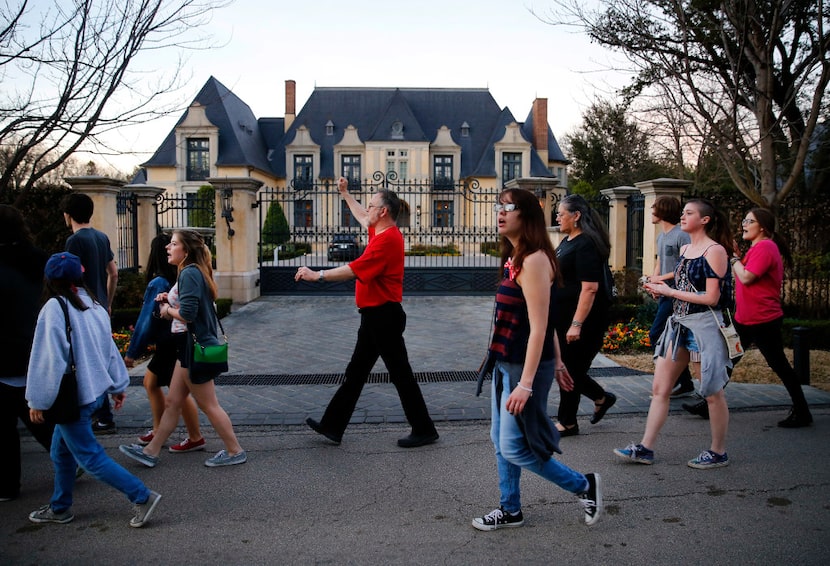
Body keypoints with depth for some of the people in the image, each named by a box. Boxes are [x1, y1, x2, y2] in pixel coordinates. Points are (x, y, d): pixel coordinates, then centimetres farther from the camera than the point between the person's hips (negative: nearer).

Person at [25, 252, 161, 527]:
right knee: (61, 452, 21)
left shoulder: (55, 308, -17)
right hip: (93, 390, 8)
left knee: (90, 457, 1)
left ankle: (142, 496, -1)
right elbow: (109, 348, 10)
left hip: (73, 396, -8)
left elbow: (48, 358, -19)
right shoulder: (93, 305, 5)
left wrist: (38, 401, -11)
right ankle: (60, 508, 33)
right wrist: (118, 385, 17)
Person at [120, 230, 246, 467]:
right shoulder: (195, 272, 13)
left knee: (209, 405, 2)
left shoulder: (189, 273, -19)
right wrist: (170, 300, 5)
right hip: (191, 347, 10)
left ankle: (235, 451, 14)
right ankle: (151, 451, 27)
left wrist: (167, 309, -8)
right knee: (172, 402, 17)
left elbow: (187, 314, -26)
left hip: (196, 347, -10)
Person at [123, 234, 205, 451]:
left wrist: (132, 352, -11)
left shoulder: (157, 283, -20)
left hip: (171, 346, -9)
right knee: (150, 382, 20)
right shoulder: (177, 280, 2)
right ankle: (158, 431, 31)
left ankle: (196, 438, 11)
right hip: (168, 344, 9)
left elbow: (146, 321, -18)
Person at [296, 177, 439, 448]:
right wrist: (345, 193, 41)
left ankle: (424, 430, 10)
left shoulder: (388, 239, -20)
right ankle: (333, 426, 22)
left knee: (400, 374, -1)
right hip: (374, 316, 10)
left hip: (384, 317, -10)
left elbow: (354, 270, -24)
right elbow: (362, 218, 34)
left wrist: (317, 275, -18)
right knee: (355, 373, 14)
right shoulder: (382, 232, 11)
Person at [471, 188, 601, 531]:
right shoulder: (515, 258, 9)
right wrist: (557, 362, 20)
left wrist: (526, 384, -24)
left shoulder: (534, 260, -19)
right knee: (501, 441, 15)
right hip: (504, 363, 9)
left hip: (525, 366, -9)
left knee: (513, 447, -1)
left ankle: (584, 485, 16)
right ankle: (510, 511, 30)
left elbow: (539, 328, -22)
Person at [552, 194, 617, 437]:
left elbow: (590, 288, -24)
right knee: (564, 367, 14)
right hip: (563, 318, 10)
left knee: (569, 370, 0)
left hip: (580, 320, -10)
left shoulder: (586, 245, -17)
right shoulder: (567, 241, 14)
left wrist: (577, 324, -27)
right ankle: (602, 398, 28)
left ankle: (567, 423, 17)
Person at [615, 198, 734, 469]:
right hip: (678, 323, 8)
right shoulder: (685, 249, 13)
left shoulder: (714, 251, -11)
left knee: (712, 392, 5)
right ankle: (645, 448, 10)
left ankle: (718, 452, 20)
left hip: (704, 325, -8)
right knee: (659, 388, 6)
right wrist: (661, 289, 3)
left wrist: (670, 291, -13)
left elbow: (711, 297, -17)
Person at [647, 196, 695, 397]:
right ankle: (685, 384, 19)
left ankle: (680, 382, 0)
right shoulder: (661, 236, 15)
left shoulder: (681, 235, -13)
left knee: (656, 334, -11)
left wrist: (662, 278, -16)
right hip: (664, 294, 9)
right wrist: (653, 280, 2)